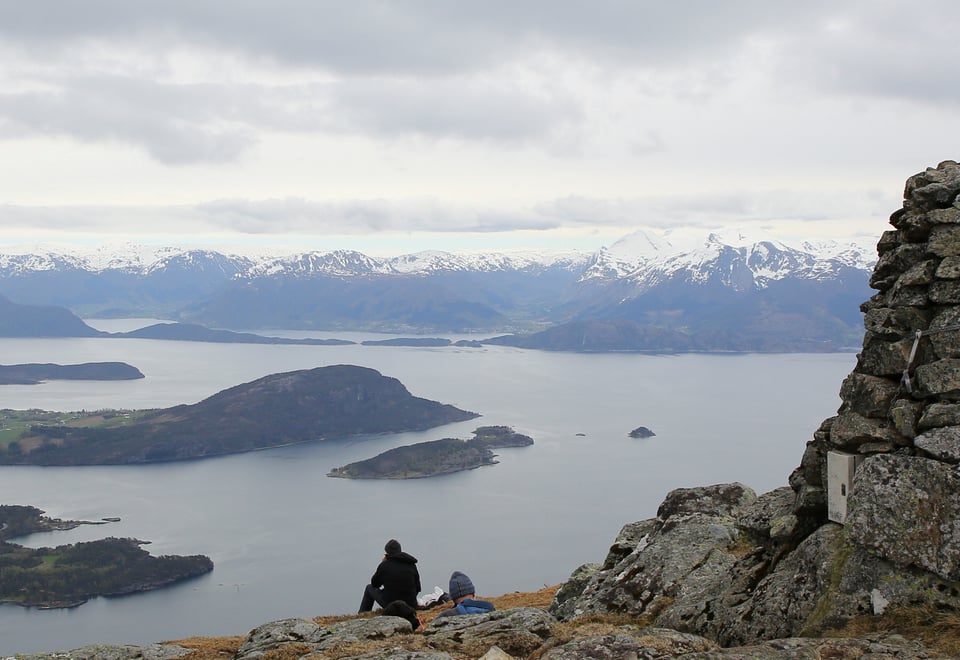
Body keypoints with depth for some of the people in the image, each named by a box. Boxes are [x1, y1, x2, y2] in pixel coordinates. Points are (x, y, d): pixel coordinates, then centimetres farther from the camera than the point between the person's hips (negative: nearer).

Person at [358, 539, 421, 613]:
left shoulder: (384, 565, -9)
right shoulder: (412, 565, 2)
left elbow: (374, 584, 7)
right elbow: (417, 588, 7)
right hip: (411, 605, 4)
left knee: (369, 588, 22)